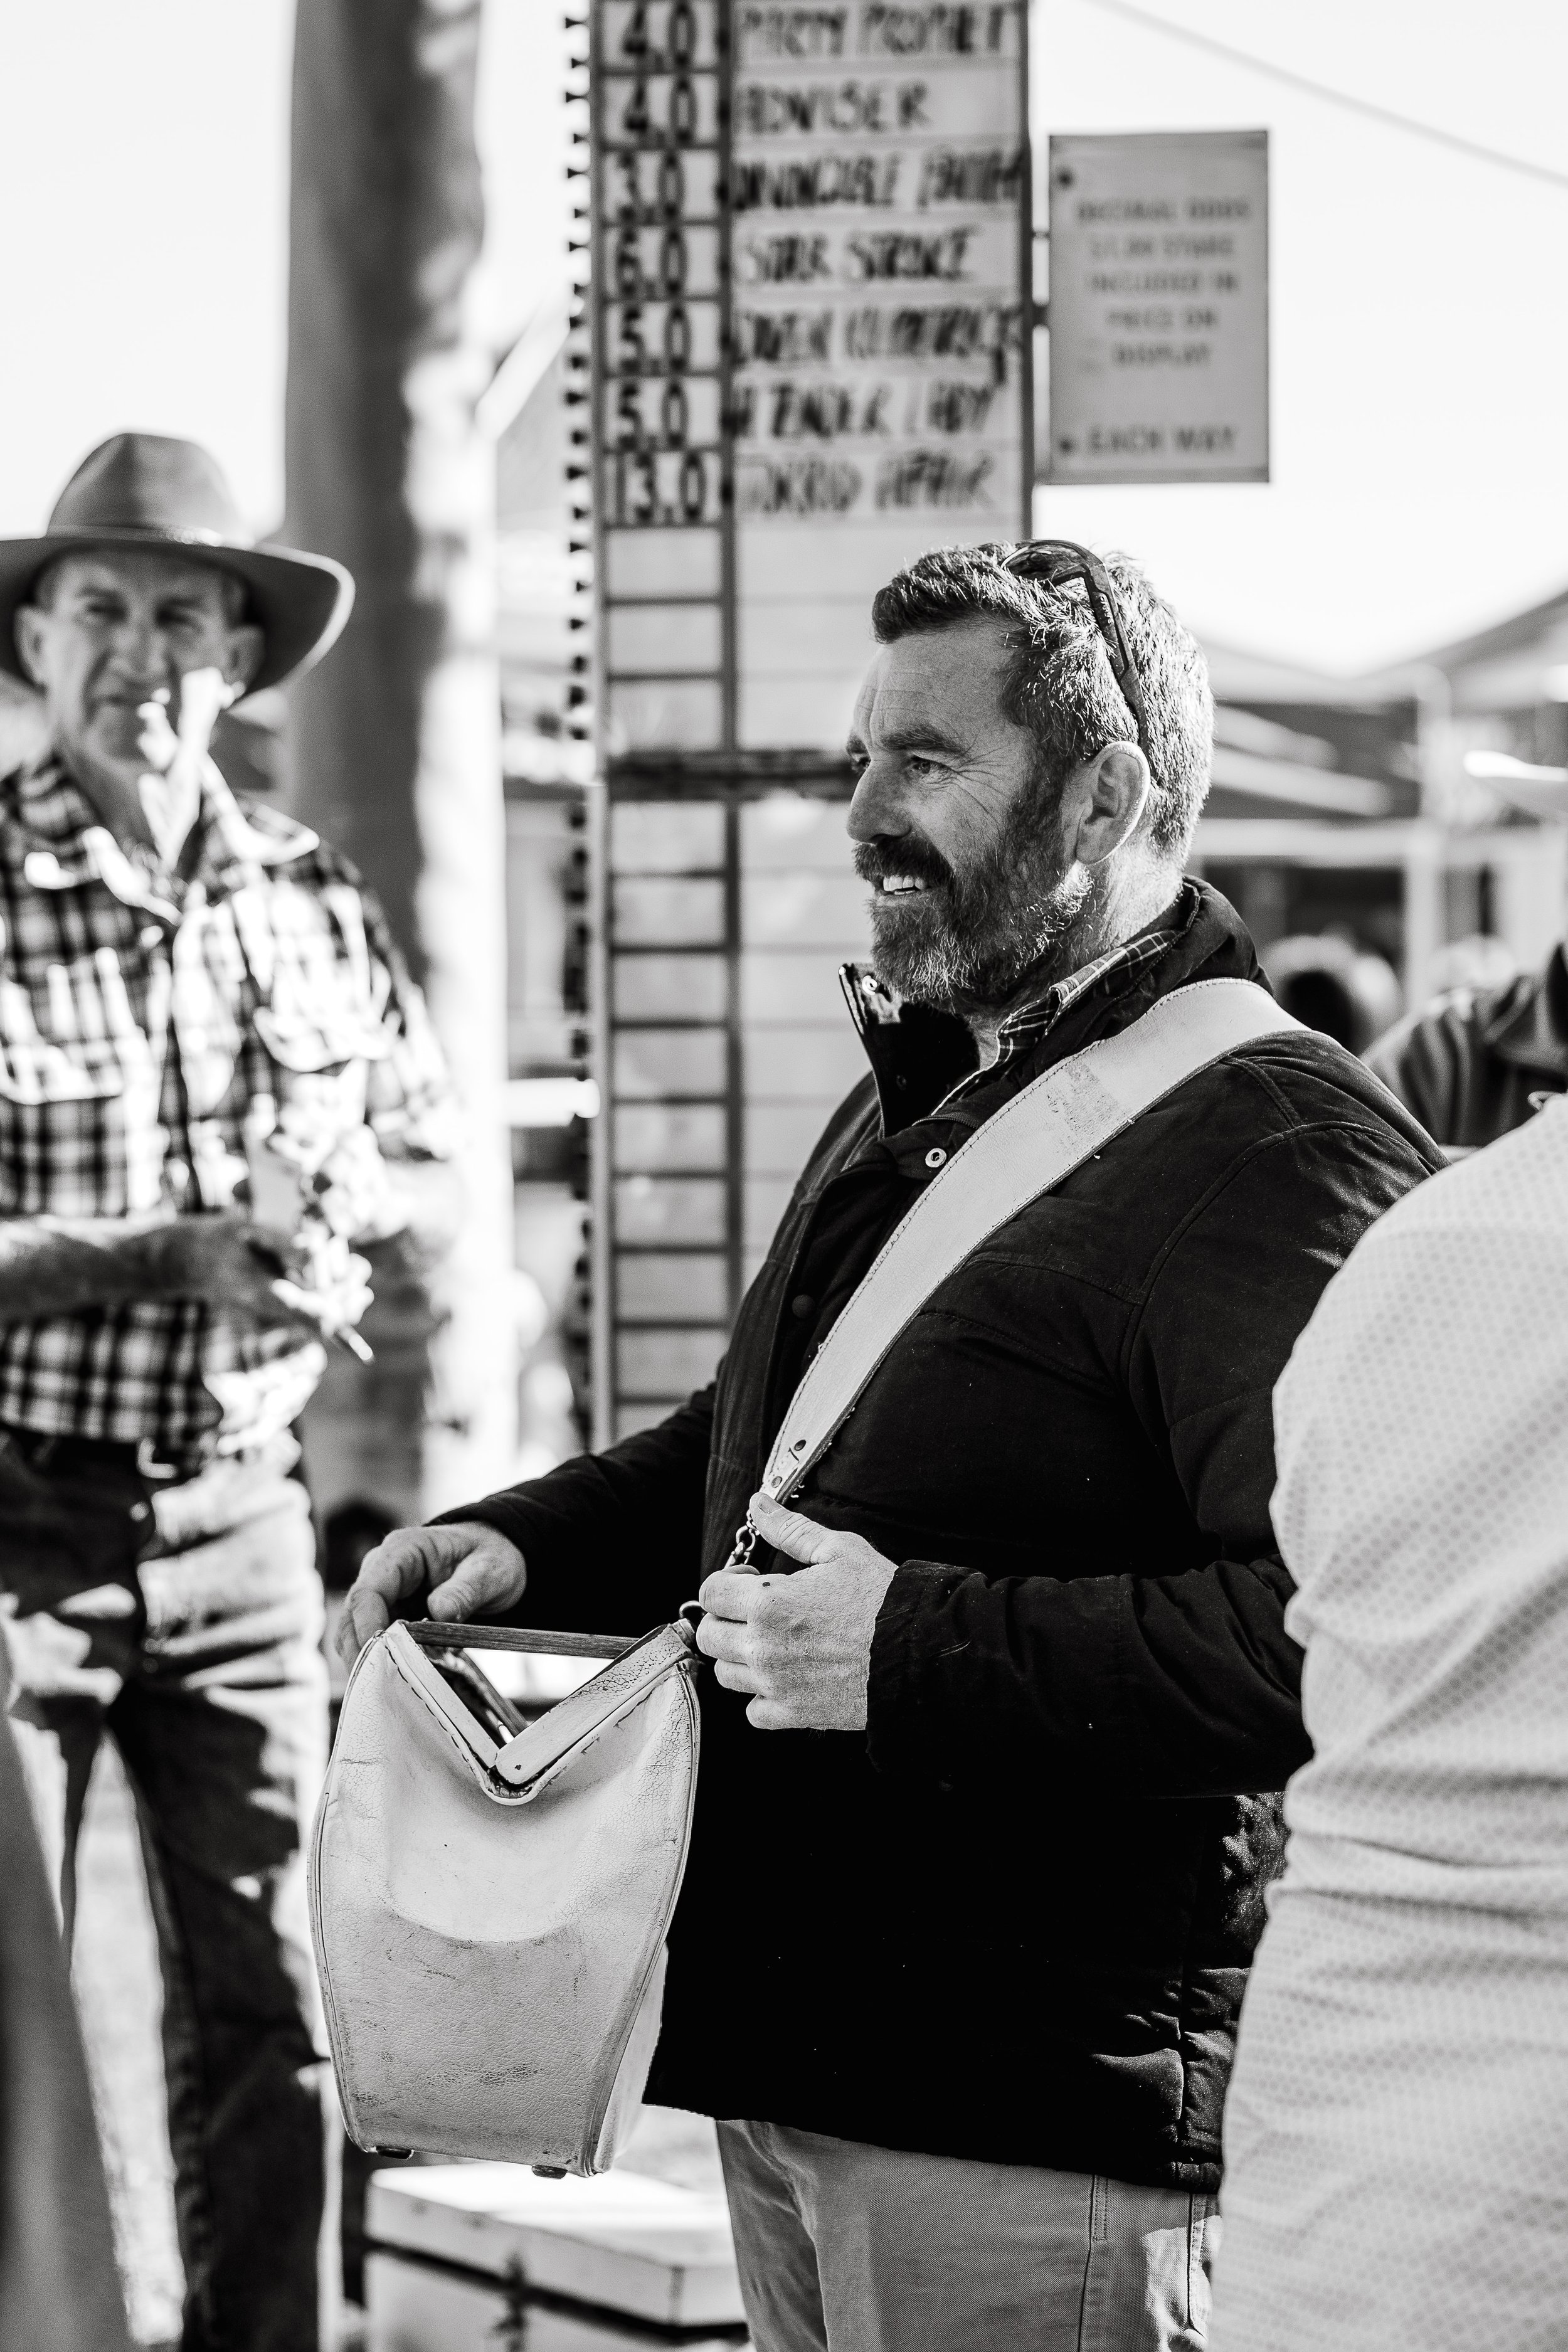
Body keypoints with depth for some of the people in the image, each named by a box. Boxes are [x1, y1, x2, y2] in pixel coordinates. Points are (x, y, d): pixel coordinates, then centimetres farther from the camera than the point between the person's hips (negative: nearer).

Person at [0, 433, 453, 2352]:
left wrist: (333, 1201, -3)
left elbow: (421, 1147, 18)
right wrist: (171, 1252, -21)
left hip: (237, 1514, 4)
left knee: (264, 1998, 10)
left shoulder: (311, 901, 6)